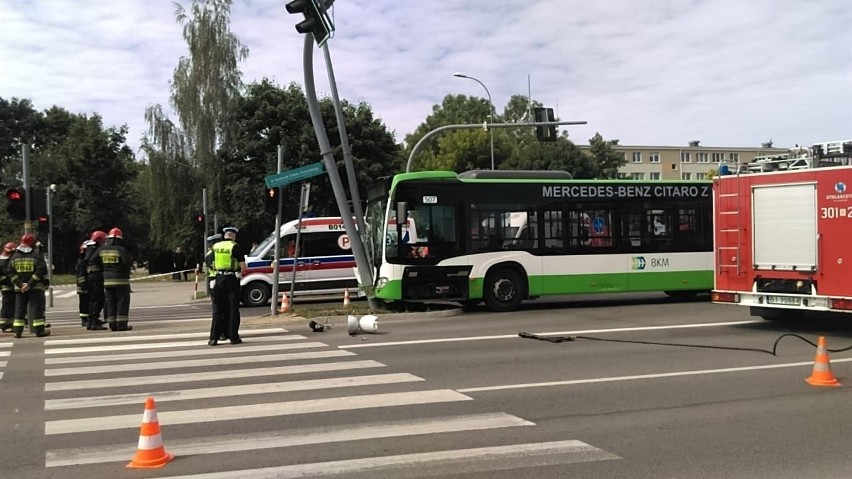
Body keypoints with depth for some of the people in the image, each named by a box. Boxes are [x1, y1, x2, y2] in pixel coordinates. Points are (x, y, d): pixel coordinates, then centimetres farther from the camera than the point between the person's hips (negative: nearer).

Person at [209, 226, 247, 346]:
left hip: (219, 279, 4)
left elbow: (213, 265, 12)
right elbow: (243, 266, -9)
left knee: (217, 310, 8)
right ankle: (234, 337, 5)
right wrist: (240, 270, 10)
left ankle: (213, 338, 5)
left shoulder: (215, 247, 7)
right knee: (233, 309, 5)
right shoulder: (235, 247, -8)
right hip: (232, 279, -3)